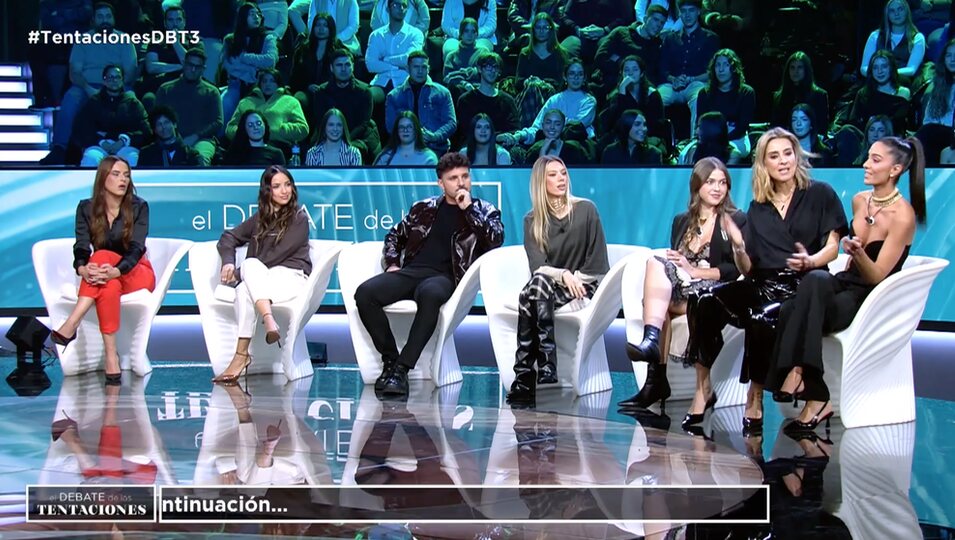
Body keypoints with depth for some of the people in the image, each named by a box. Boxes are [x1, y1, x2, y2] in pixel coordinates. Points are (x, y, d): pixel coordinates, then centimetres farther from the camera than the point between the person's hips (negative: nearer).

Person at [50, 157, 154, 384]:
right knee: (109, 286, -38)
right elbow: (81, 247, -11)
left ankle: (69, 327, -48)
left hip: (137, 274, -2)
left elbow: (137, 248, -18)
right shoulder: (86, 208, 1)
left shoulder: (138, 207, -5)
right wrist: (82, 269, -38)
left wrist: (116, 271, -41)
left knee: (102, 256, -35)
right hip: (106, 277, 2)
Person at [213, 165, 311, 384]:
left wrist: (239, 273, -10)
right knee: (250, 263, -33)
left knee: (245, 289, -33)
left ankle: (242, 355, -42)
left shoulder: (299, 218, 1)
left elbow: (277, 254, -8)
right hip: (258, 279, 4)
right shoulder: (260, 218, 19)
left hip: (291, 275, -4)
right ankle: (269, 320, -45)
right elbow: (228, 237, 19)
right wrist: (228, 262, -4)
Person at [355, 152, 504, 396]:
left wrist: (468, 209, -3)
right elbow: (394, 236, 29)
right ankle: (390, 359, -16)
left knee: (429, 293, -41)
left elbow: (496, 239, -5)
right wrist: (392, 263, 11)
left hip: (444, 277, -4)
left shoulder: (484, 210, 15)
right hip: (410, 271, 4)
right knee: (365, 293, -25)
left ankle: (401, 368, -36)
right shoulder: (424, 208, 21)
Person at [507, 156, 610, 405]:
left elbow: (597, 263, 1)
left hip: (585, 285, -2)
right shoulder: (532, 221, 6)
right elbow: (538, 267, -9)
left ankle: (525, 375, -34)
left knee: (537, 287, -32)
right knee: (538, 282, -34)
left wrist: (574, 278, -13)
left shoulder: (585, 210, 2)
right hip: (548, 287, 2)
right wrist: (563, 275, -27)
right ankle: (545, 372, -38)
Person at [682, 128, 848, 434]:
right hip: (761, 285, 4)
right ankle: (703, 389, -20)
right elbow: (748, 270, 13)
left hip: (801, 287, -4)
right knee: (704, 300, -25)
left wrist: (809, 261, -20)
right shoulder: (758, 207, 17)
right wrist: (738, 246, -7)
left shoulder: (819, 194, 8)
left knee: (762, 317, -37)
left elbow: (832, 248, 1)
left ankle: (755, 399, -18)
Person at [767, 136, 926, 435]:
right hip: (846, 284, 6)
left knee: (814, 281, -34)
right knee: (790, 310, -27)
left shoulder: (903, 216, -14)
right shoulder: (859, 200, 7)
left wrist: (858, 253, -32)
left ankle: (798, 374, -29)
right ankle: (816, 399, -26)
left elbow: (877, 276, -16)